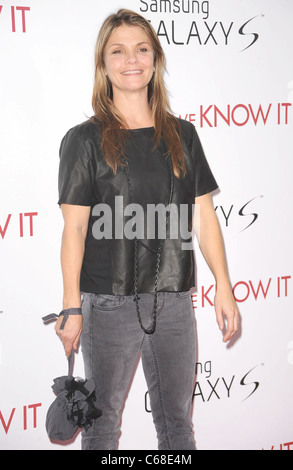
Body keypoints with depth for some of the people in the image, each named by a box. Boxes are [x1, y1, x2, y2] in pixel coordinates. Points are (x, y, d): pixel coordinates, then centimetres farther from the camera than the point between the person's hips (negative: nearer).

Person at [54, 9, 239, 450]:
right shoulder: (85, 140, -2)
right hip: (108, 303, -3)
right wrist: (71, 308, -8)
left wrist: (224, 287, 4)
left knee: (177, 418, 14)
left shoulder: (182, 135, 8)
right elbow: (74, 228, -5)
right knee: (103, 419, 10)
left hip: (173, 300, 3)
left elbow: (205, 215, 8)